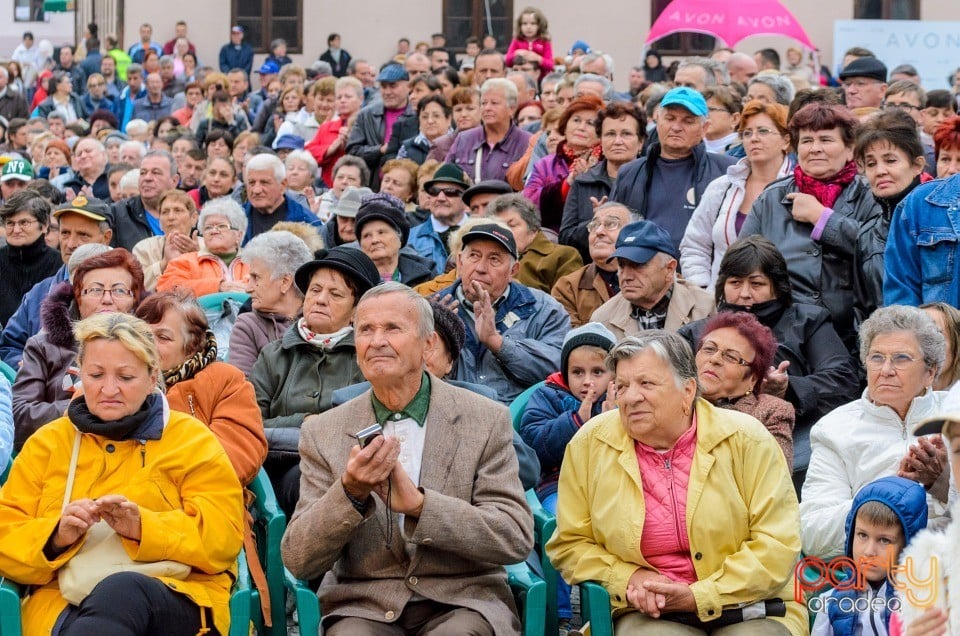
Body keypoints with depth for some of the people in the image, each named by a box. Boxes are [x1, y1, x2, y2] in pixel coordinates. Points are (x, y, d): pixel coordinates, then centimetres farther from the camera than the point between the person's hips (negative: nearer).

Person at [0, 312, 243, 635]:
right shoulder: (47, 443, 19)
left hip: (178, 600, 0)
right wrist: (56, 535, -13)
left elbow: (225, 536, -1)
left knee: (122, 590, -37)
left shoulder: (191, 439, 12)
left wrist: (143, 526, -17)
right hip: (63, 603, 0)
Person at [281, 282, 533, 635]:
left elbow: (517, 539, -6)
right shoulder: (323, 433, 5)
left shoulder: (485, 420, 1)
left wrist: (418, 503, -18)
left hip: (461, 603, 0)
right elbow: (298, 561, -1)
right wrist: (350, 493, -19)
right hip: (363, 606, 1)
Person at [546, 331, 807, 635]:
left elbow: (777, 544, -6)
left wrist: (699, 596, -14)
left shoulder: (746, 439, -4)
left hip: (748, 608, 0)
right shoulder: (589, 444, 0)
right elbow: (570, 544, 8)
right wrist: (629, 579, -10)